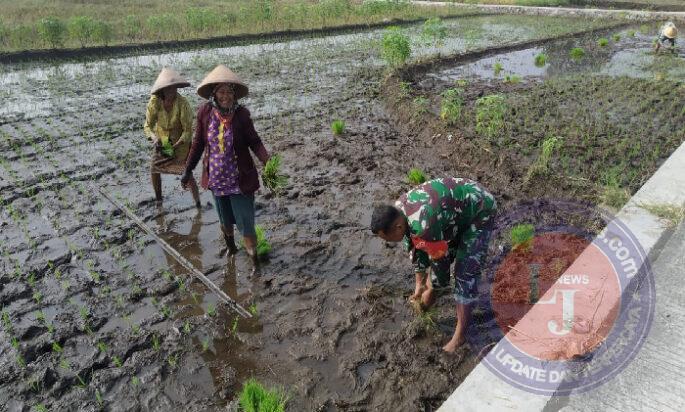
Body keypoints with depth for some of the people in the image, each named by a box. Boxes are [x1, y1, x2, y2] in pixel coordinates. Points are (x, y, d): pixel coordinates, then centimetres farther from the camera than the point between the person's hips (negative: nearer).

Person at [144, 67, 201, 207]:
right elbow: (148, 125, -10)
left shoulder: (182, 103, -28)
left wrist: (176, 146, -34)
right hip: (162, 141, 4)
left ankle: (198, 203, 6)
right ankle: (158, 198, 32)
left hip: (180, 142, -4)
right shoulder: (154, 102, -19)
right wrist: (154, 138, -30)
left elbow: (188, 130, -23)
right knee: (154, 170, 9)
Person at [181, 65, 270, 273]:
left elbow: (254, 141, -6)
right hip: (216, 178, 3)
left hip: (240, 179, -3)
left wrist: (267, 162, -23)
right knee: (225, 219, 23)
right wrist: (188, 170, 6)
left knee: (246, 223, -1)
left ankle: (255, 262, 16)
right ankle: (230, 246, 49)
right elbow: (198, 143, 2)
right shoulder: (205, 112, -9)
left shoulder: (241, 114, -15)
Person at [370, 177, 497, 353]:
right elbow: (415, 249, 2)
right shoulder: (398, 210, -11)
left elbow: (440, 259, -22)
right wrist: (419, 284, 7)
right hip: (458, 203, 8)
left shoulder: (424, 227, -38)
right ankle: (430, 293, 41)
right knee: (436, 249, 14)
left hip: (479, 209, -8)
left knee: (465, 272, -10)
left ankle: (459, 335, 0)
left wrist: (441, 284, -2)